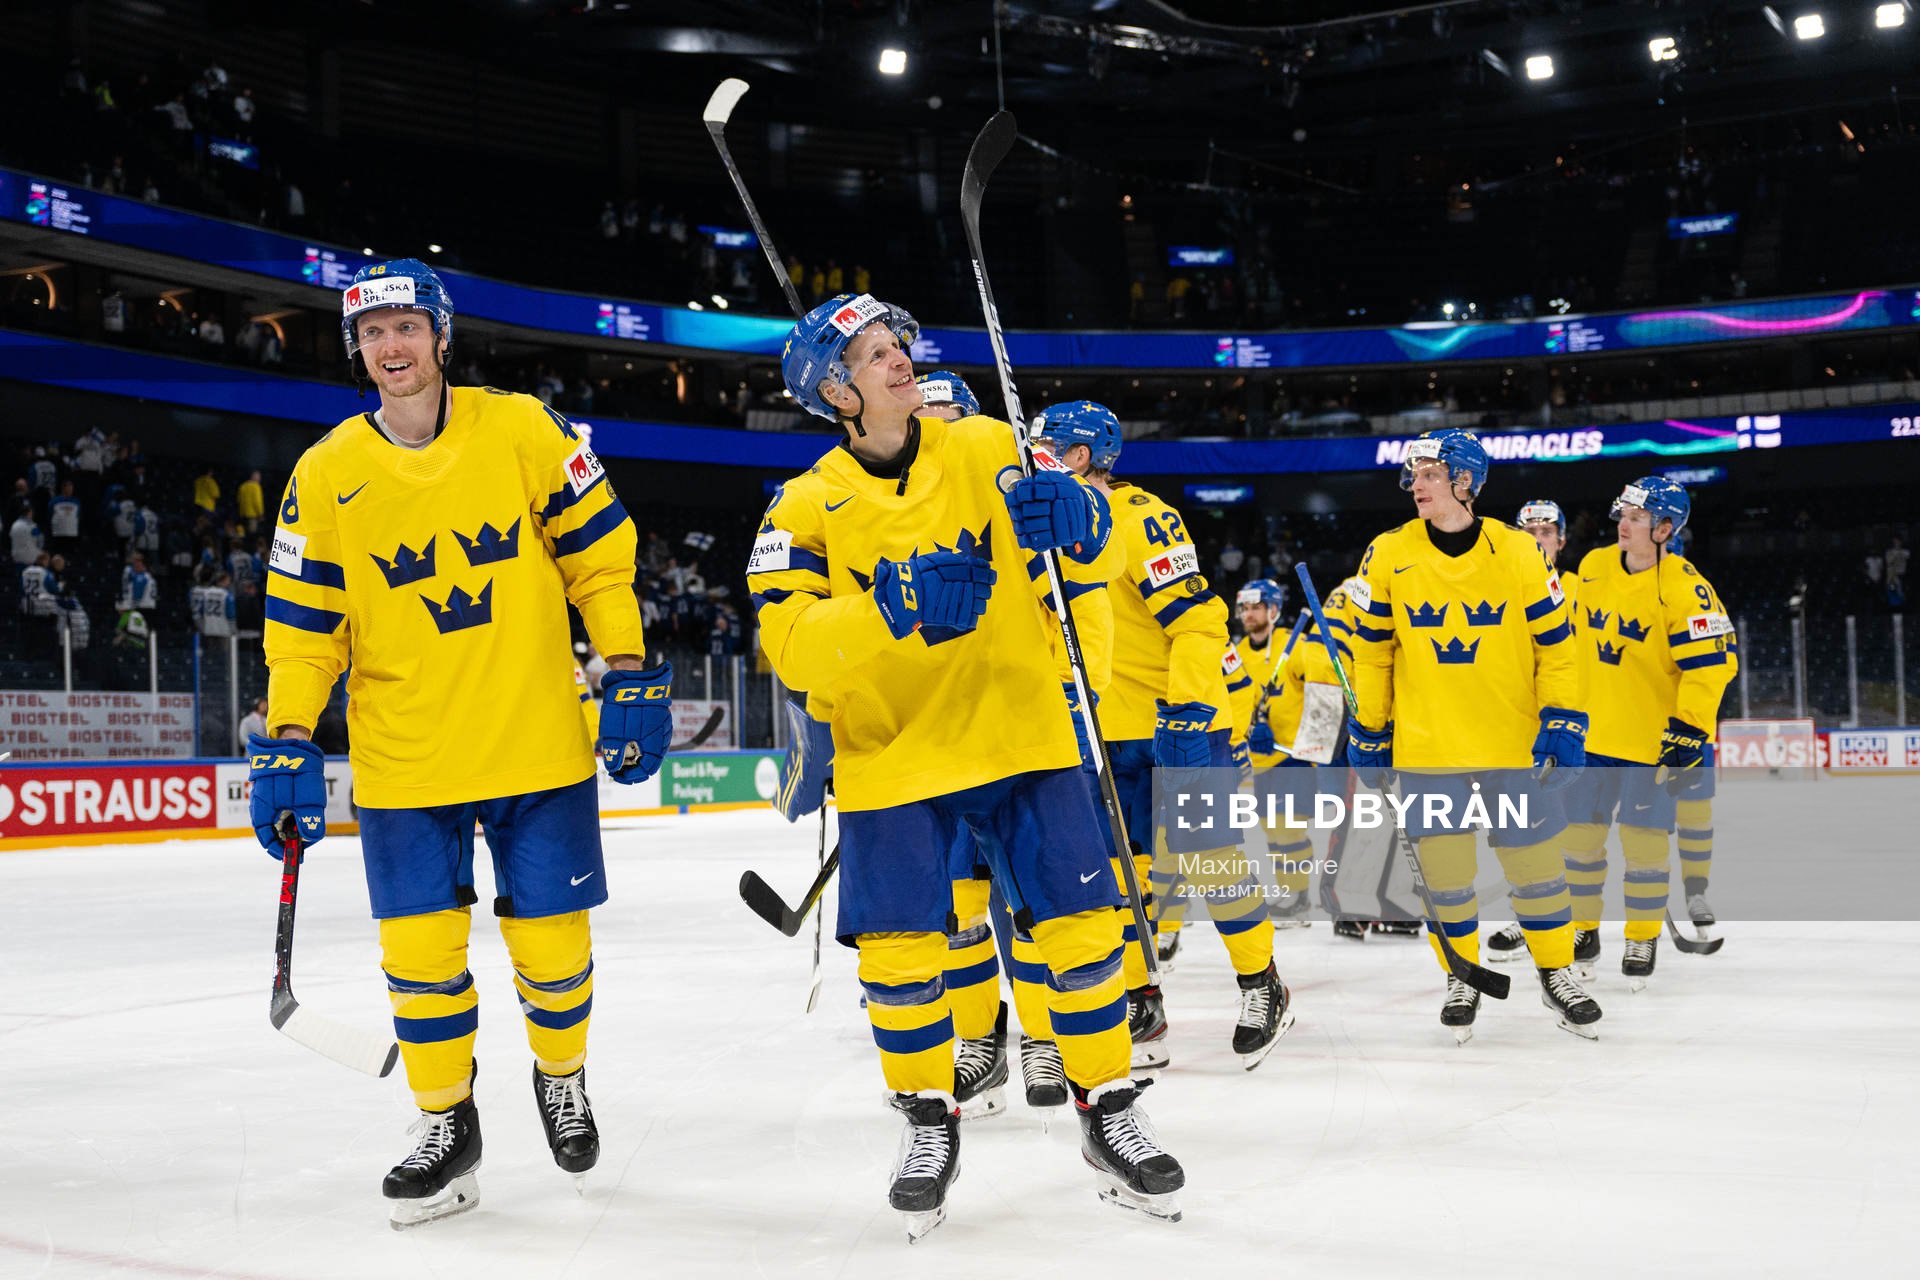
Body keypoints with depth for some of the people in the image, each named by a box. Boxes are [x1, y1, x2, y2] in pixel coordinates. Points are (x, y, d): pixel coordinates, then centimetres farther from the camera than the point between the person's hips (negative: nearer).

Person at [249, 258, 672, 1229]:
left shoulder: (521, 429, -4)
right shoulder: (326, 474, -1)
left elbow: (599, 553, -1)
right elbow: (302, 623, 3)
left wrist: (631, 679, -6)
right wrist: (290, 747, -3)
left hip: (537, 743, -1)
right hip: (403, 762, 1)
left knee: (551, 941, 4)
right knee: (420, 950, 0)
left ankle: (561, 1077, 33)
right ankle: (447, 1127, 21)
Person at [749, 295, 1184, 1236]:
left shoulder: (982, 451, 1)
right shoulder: (807, 507, -2)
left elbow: (1091, 542, -4)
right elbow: (790, 646, -14)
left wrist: (1069, 513, -27)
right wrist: (892, 606, -29)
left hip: (1022, 737, 1)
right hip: (892, 759, -1)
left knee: (1079, 927, 0)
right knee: (900, 949, -4)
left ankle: (1109, 1113, 19)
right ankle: (929, 1123, 19)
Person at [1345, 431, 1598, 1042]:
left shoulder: (1520, 553, -4)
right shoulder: (1388, 556, -3)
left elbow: (1555, 642, 1)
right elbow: (1370, 650, 5)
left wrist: (1563, 720, -5)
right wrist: (1367, 730, 6)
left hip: (1514, 742, 0)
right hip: (1425, 746, 0)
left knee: (1535, 859, 6)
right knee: (1444, 868, 2)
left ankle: (1557, 974, 26)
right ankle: (1462, 976, 24)